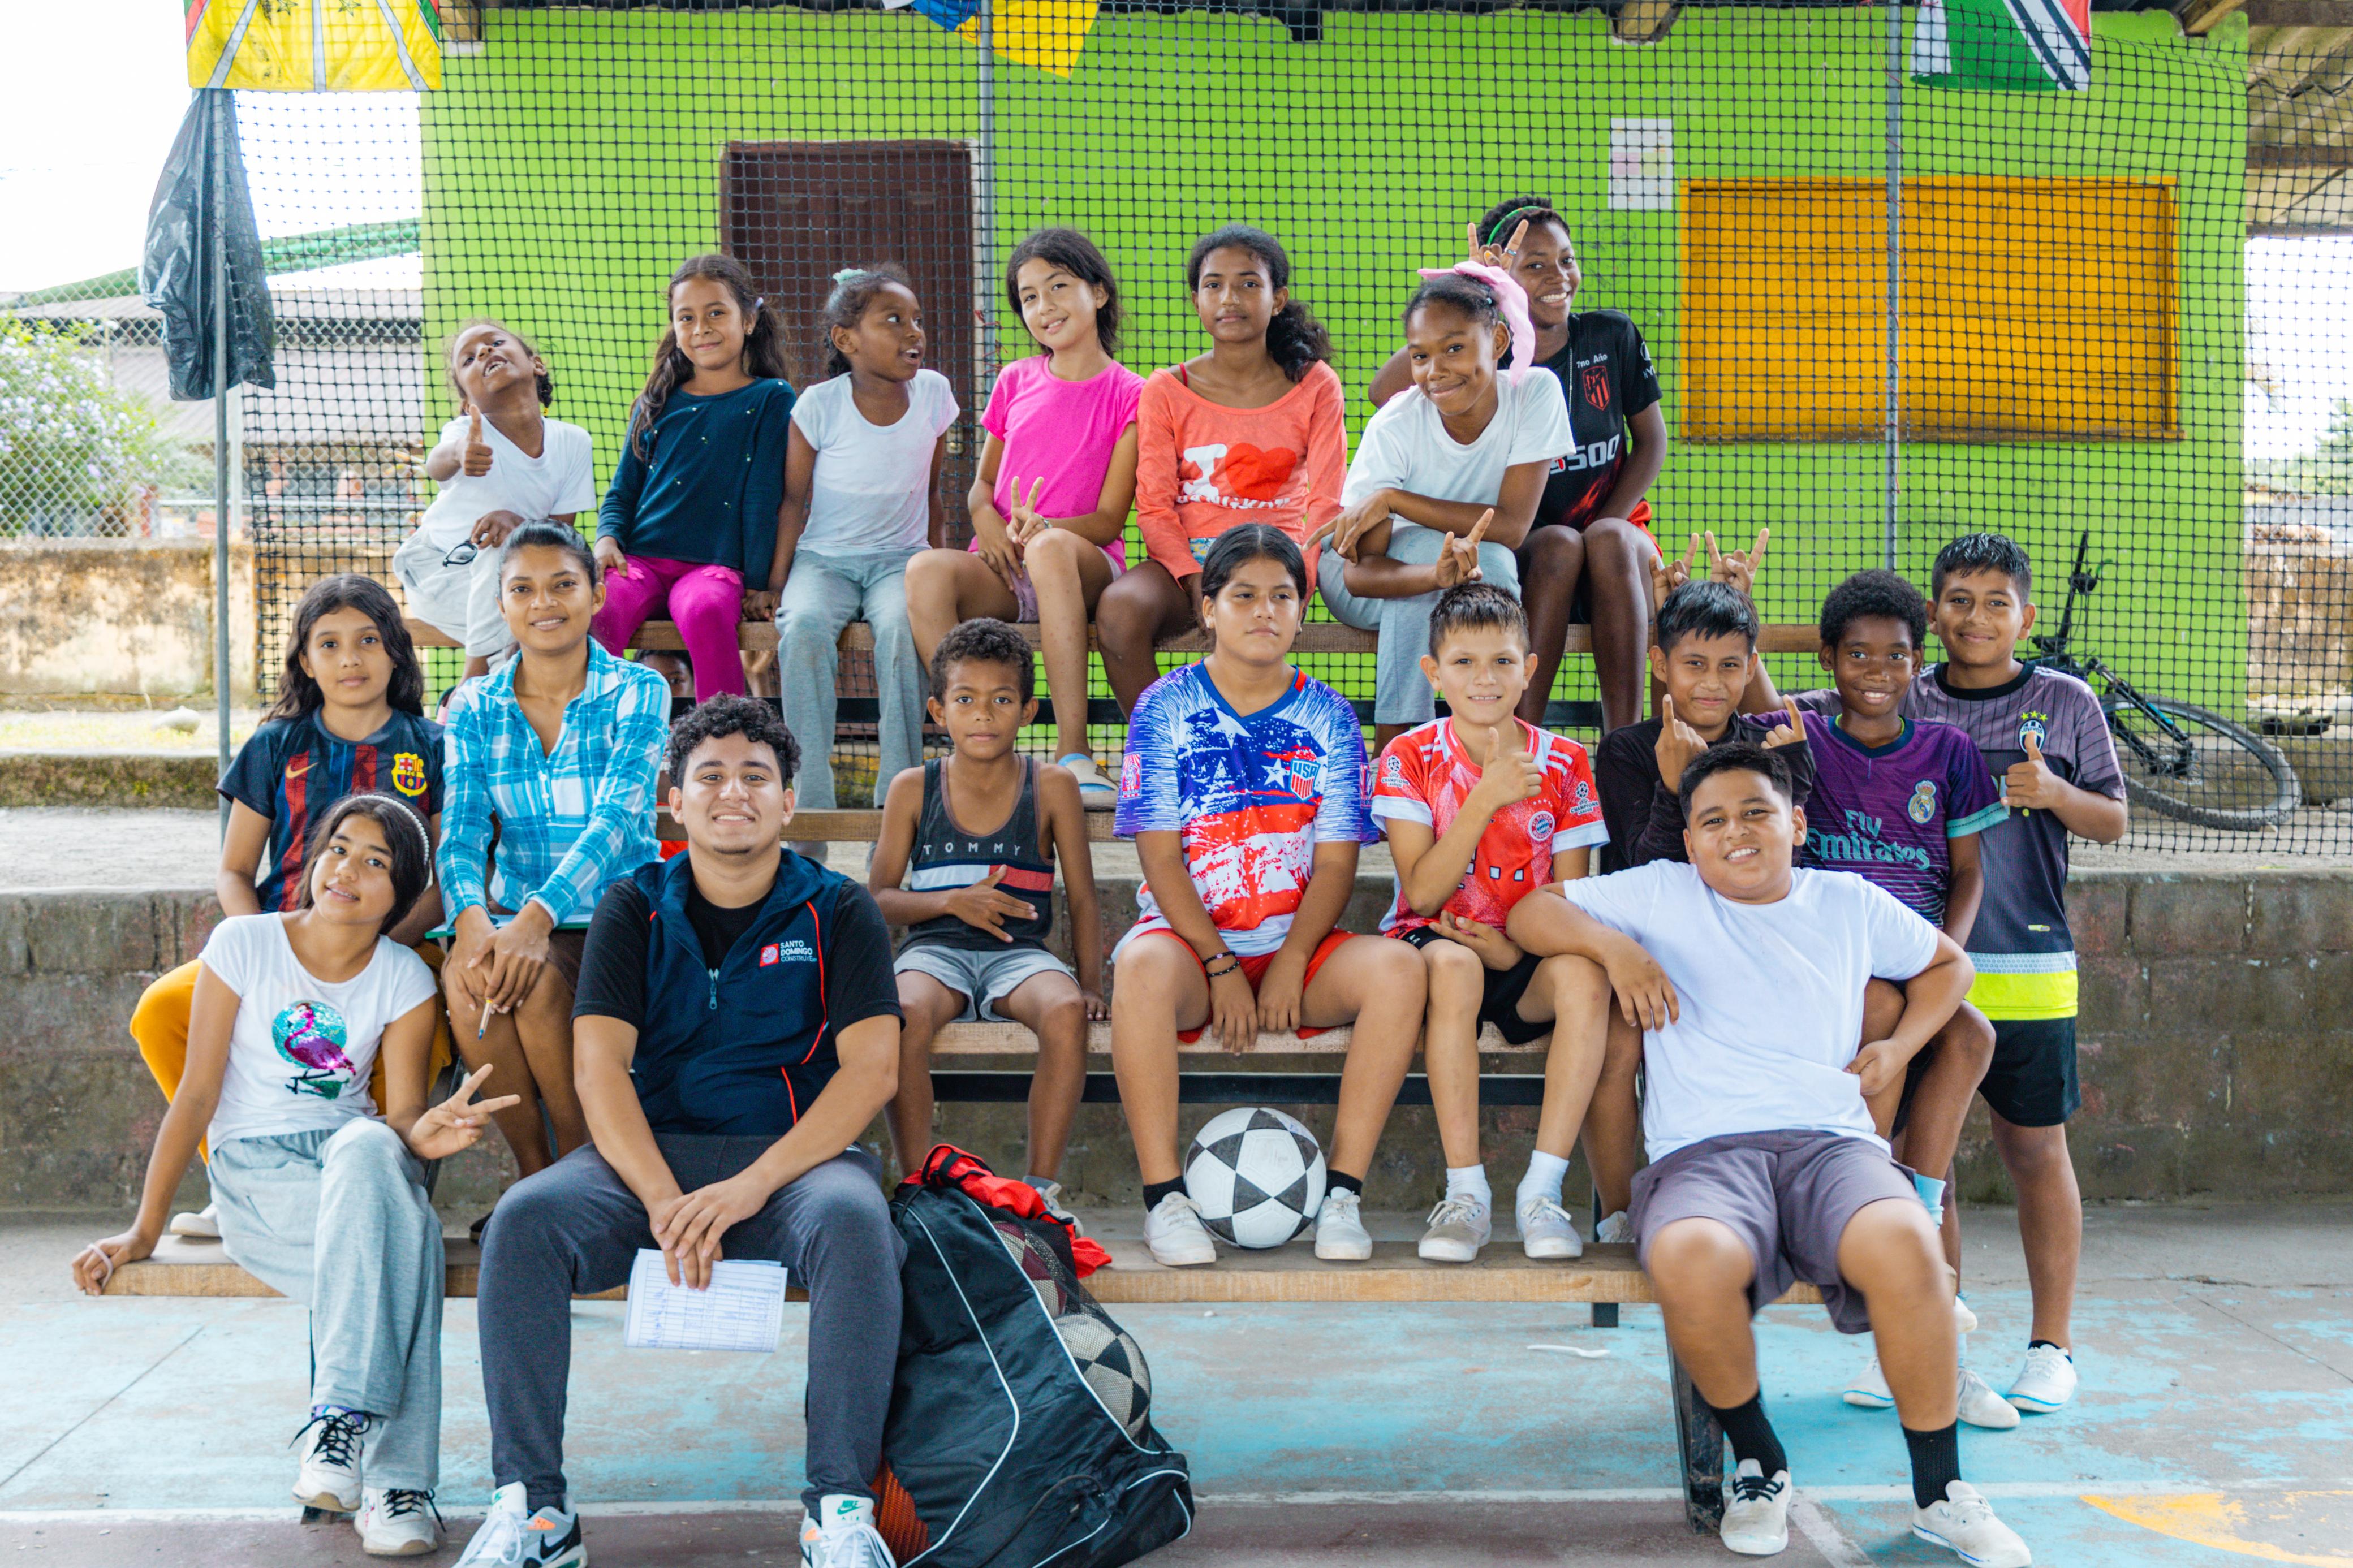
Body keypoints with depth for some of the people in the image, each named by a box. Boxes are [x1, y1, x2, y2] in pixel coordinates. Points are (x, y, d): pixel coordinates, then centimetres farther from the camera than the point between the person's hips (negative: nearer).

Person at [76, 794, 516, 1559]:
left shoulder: (406, 980, 3)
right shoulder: (243, 944, -2)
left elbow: (400, 1115, -5)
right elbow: (197, 1095, -3)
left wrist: (421, 1136, -31)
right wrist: (143, 1231, -6)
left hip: (359, 1156, 2)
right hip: (255, 1172, -2)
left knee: (367, 1148, -38)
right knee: (407, 1231, -35)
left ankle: (339, 1422, -39)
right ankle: (392, 1475, -36)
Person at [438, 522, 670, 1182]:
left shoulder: (638, 693, -3)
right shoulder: (475, 708, 6)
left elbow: (616, 821, -17)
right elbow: (460, 832, -5)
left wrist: (538, 918, -33)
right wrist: (472, 919, -28)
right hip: (512, 913, 3)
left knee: (533, 978, -32)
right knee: (467, 976, -30)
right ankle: (532, 1170, -11)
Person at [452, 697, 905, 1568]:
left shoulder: (839, 911, 5)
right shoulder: (634, 908, 10)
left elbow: (872, 1070, -7)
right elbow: (600, 1069, -2)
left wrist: (749, 1186, -20)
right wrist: (664, 1201, -20)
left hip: (797, 1154, -2)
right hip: (648, 1154, 2)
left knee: (853, 1221, -34)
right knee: (524, 1219, -26)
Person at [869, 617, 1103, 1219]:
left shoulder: (1051, 786, 6)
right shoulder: (913, 788, 6)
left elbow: (1083, 897, 8)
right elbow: (877, 899, 6)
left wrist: (1089, 984, -4)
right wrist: (953, 901, -10)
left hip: (1021, 952, 0)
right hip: (935, 949, 0)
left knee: (1065, 1012, -34)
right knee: (904, 1014, -35)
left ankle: (1042, 1185, -21)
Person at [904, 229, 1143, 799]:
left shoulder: (1128, 395, 2)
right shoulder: (1015, 382, 16)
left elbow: (1109, 520, -2)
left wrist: (1041, 530, -22)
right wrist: (986, 522, -3)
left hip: (1086, 566, -4)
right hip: (1002, 570, 4)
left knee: (1052, 548, -41)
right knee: (926, 570, -31)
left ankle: (1073, 752, -43)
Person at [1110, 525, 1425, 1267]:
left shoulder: (1327, 716, 7)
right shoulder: (1166, 707, 1)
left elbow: (1335, 859, 1)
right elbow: (1161, 856, -5)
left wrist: (1291, 963, -14)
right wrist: (1220, 967, -14)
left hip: (1299, 944, 2)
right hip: (1189, 935, -2)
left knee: (1398, 967, -27)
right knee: (1142, 965, -36)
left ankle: (1344, 1191, -22)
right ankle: (1165, 1197, -27)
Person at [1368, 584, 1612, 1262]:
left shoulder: (1565, 764, 4)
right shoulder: (1409, 758, -1)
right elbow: (1423, 890, -10)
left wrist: (1512, 947, -17)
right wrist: (1487, 798, -19)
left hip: (1526, 958, 2)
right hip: (1435, 939, -1)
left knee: (1582, 970, -33)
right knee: (1451, 966, -37)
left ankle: (1542, 1190, -27)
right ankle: (1466, 1192, -29)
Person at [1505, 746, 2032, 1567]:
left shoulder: (1851, 904, 22)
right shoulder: (1660, 894, 17)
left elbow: (1949, 963, 36)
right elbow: (1531, 914, 16)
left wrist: (1898, 1047, 18)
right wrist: (1614, 945, -3)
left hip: (1833, 1143, 1)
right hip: (1703, 1151, -1)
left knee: (1903, 1243, -35)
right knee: (1690, 1261, -38)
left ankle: (1940, 1491, -13)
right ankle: (1758, 1462, -8)